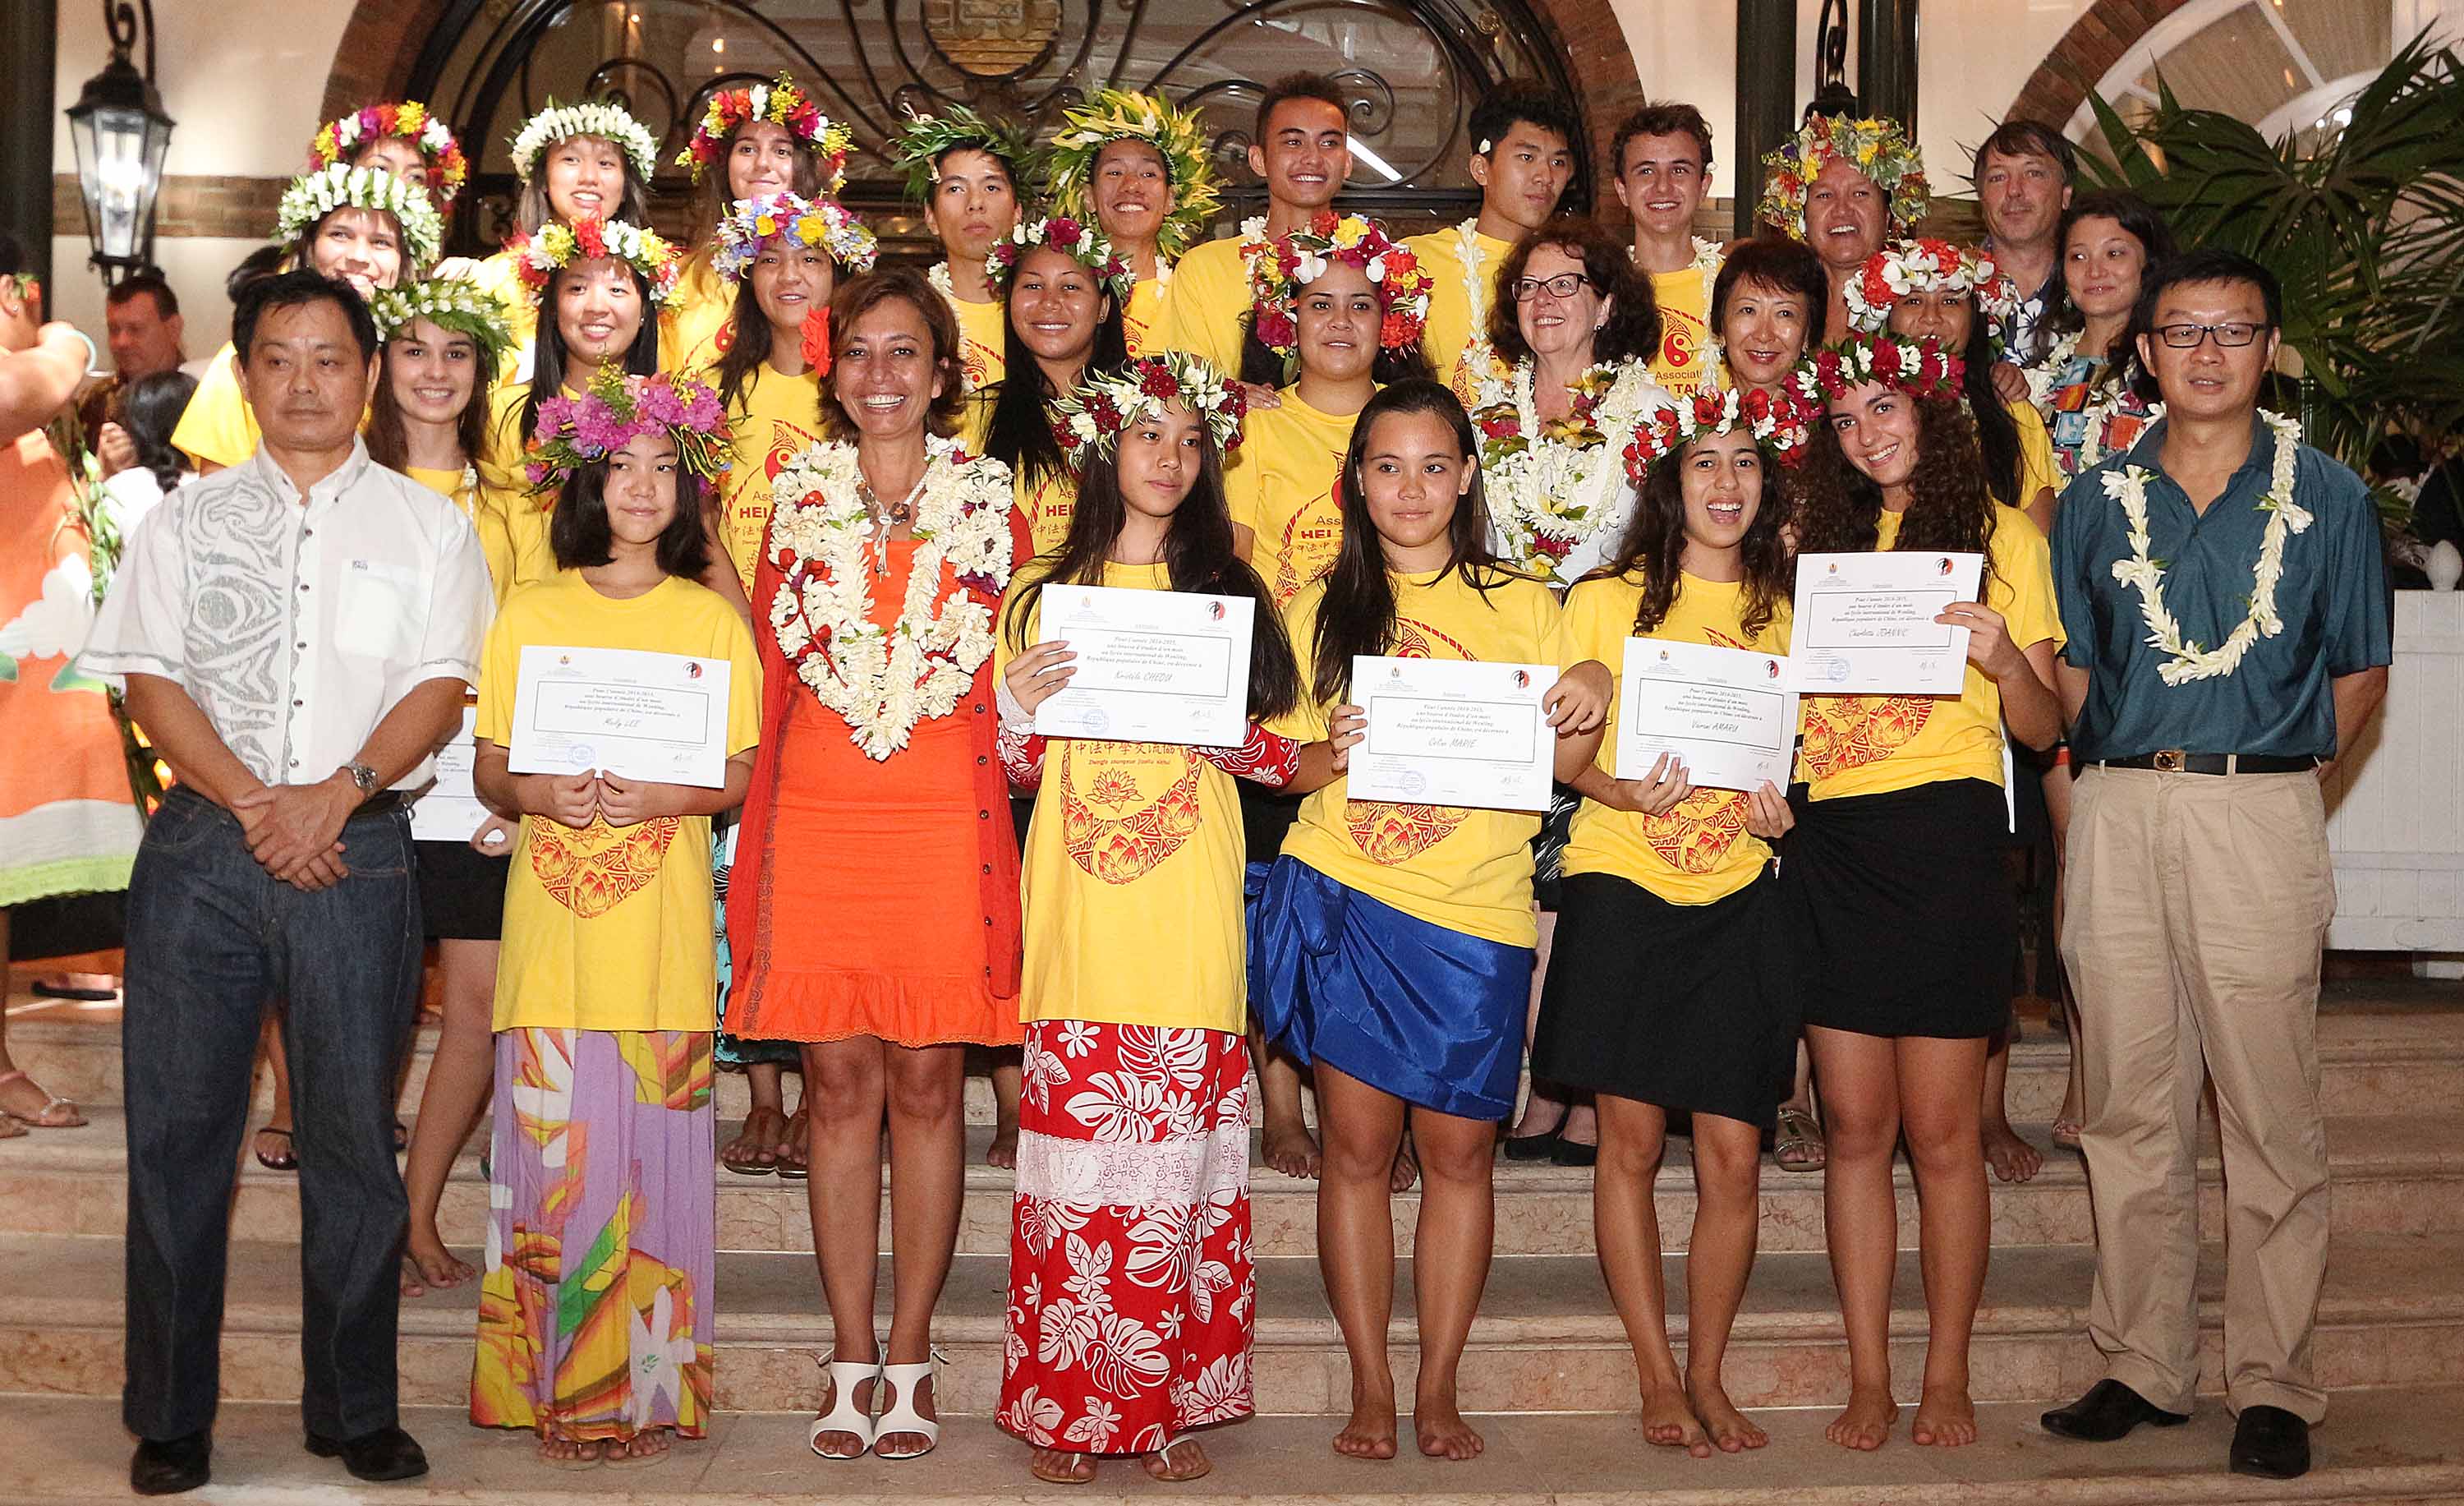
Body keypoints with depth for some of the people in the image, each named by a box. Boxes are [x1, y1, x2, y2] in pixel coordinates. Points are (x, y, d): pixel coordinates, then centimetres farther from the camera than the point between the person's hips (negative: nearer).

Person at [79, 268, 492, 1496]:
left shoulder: (427, 527, 10)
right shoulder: (187, 519, 12)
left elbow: (441, 688, 0)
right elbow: (150, 681, 3)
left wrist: (333, 793, -15)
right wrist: (251, 804, -11)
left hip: (359, 852, -1)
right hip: (200, 849, 1)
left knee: (354, 1131, 2)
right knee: (177, 1128, 2)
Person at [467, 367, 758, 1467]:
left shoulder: (713, 620, 8)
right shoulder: (529, 612, 10)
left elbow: (740, 778, 6)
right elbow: (487, 768, 10)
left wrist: (661, 797, -13)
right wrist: (537, 794, -12)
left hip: (662, 927, -1)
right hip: (550, 917, 1)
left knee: (651, 1144, -1)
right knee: (549, 1140, -2)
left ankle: (647, 1387, 7)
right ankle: (546, 1382, 8)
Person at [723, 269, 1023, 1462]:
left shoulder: (989, 504, 6)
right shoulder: (799, 500, 10)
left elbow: (1017, 677, 10)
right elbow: (774, 672, 11)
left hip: (945, 823, -1)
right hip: (816, 818, 1)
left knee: (926, 1086, 2)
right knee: (840, 1084, 3)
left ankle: (909, 1361, 11)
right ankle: (852, 1361, 11)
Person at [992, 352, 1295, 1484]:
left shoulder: (1228, 592, 13)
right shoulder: (1043, 595, 13)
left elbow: (1283, 756, 10)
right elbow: (1019, 767, 12)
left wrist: (1227, 733, -10)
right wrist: (1021, 705, -8)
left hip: (1192, 919, 0)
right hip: (1080, 914, 0)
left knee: (1180, 1150, -1)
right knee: (1075, 1147, -3)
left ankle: (1166, 1402, 9)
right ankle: (1066, 1405, 6)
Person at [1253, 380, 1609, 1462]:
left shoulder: (1522, 607, 9)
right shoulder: (1321, 610, 11)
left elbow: (1558, 766, 7)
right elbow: (1292, 766, 9)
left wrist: (1589, 696, -12)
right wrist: (1338, 753, -13)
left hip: (1475, 912, 0)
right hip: (1341, 893, 0)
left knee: (1458, 1148, 2)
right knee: (1357, 1144, 0)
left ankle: (1437, 1390, 13)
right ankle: (1369, 1389, 10)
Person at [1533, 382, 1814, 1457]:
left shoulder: (1786, 609, 10)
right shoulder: (1605, 601, 2)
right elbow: (1569, 757, 3)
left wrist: (1783, 810, -5)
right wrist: (1625, 791, -18)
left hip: (1740, 897, 2)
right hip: (1622, 892, -2)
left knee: (1733, 1155, -1)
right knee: (1631, 1140, 1)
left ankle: (1706, 1375, 15)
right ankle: (1659, 1379, 13)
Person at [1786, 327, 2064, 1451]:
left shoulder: (2001, 535, 6)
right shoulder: (1822, 539, 18)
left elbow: (2043, 728, 3)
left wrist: (2002, 655, -17)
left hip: (1944, 836, -4)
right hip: (1828, 842, 4)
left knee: (1940, 1129, -2)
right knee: (1855, 1126, 4)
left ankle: (1947, 1379, 8)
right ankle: (1869, 1380, 9)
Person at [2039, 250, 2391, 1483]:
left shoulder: (2326, 497, 7)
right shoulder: (2096, 501, 12)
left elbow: (2360, 675, 9)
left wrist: (2267, 767, 2)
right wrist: (2120, 769, 4)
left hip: (2262, 814, -2)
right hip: (2117, 813, 2)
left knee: (2270, 1112, -2)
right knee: (2129, 1109, 6)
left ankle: (2271, 1383, 6)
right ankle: (2142, 1367, 15)